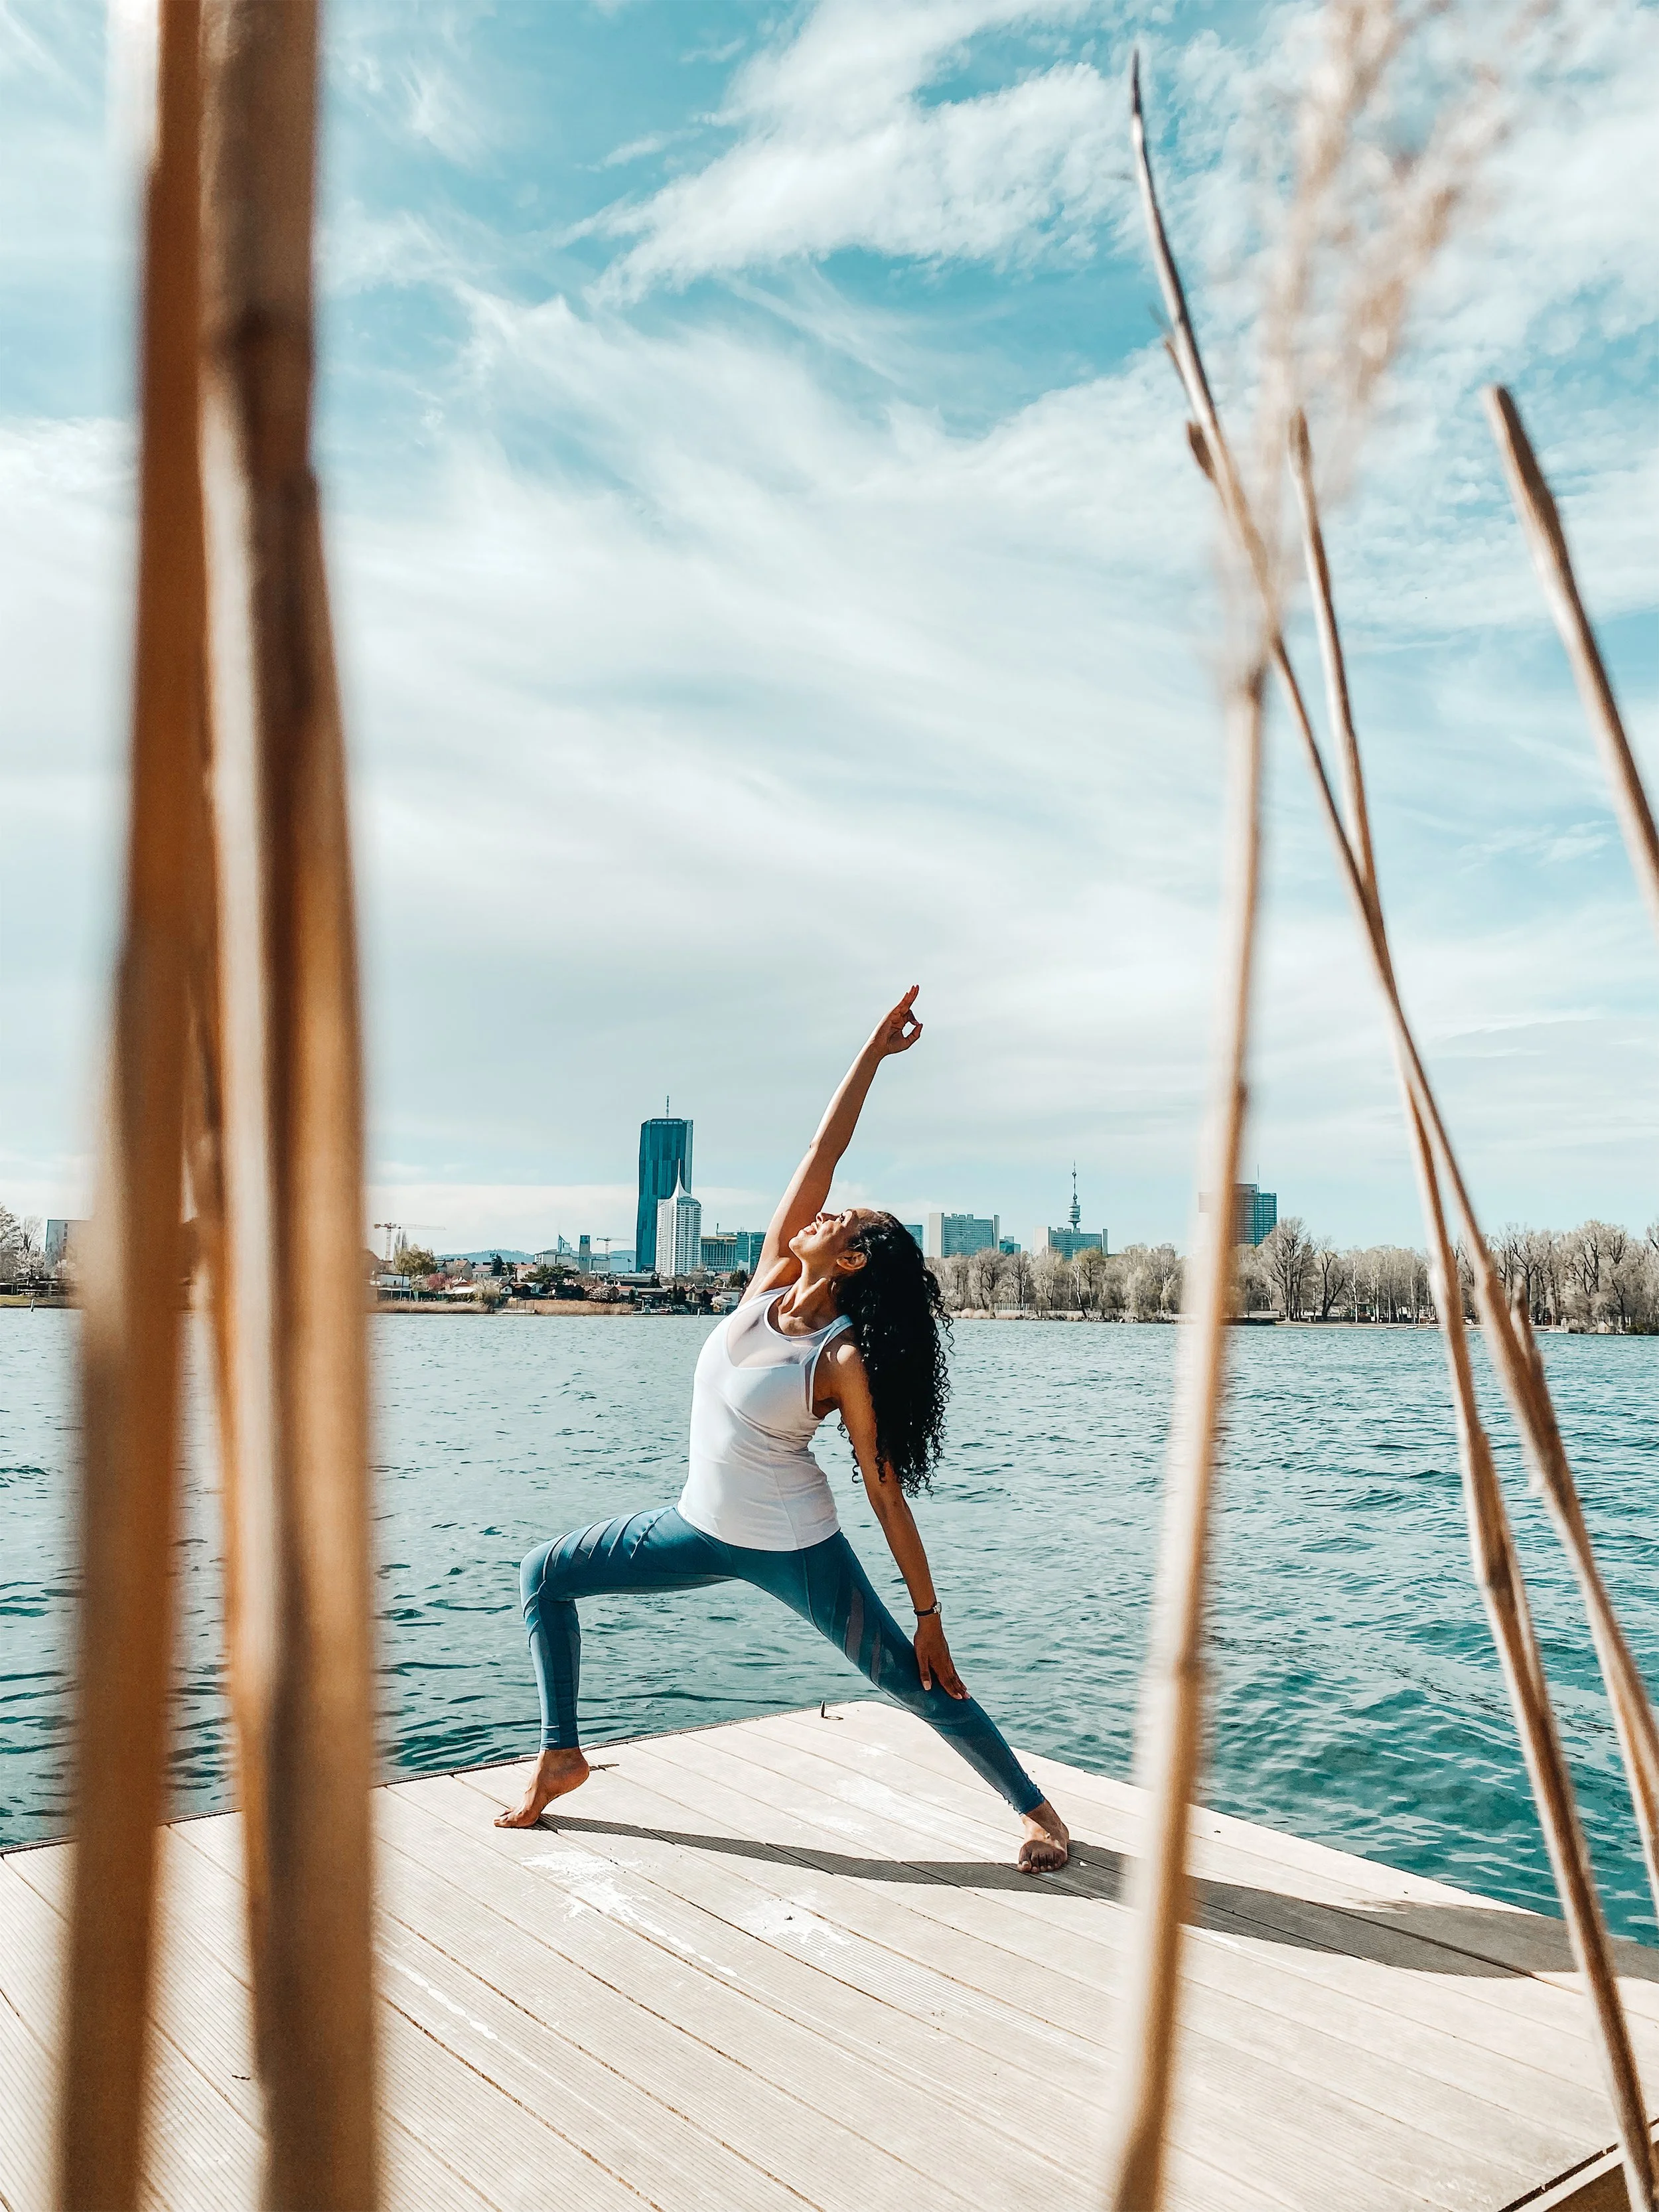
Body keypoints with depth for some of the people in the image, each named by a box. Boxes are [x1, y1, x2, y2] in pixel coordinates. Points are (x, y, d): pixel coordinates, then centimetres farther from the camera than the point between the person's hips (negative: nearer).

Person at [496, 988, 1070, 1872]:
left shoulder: (846, 1359, -19)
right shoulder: (771, 1282, -7)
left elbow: (887, 1491, -15)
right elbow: (821, 1154, -12)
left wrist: (929, 1614, -14)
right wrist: (873, 1052, -11)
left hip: (793, 1547, -6)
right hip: (700, 1526, 7)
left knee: (916, 1682, -1)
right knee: (545, 1574, 8)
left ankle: (1037, 1809, 19)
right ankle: (562, 1753, 22)